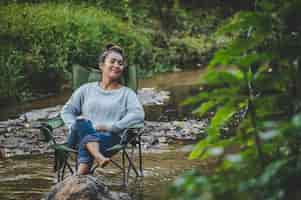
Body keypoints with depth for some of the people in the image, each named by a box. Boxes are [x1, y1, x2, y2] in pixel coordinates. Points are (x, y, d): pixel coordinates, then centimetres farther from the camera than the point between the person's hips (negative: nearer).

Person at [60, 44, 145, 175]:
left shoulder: (127, 93, 16)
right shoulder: (86, 89, 24)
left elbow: (138, 115, -2)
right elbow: (66, 111, 20)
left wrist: (110, 127, -13)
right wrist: (75, 127, -3)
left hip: (109, 138, -2)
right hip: (80, 137, 2)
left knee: (86, 140, -35)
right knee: (81, 122, -34)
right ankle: (99, 157, -55)